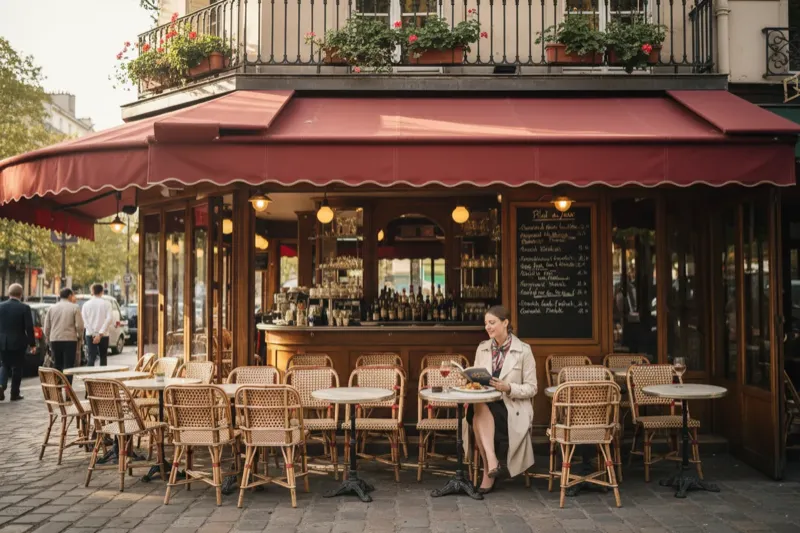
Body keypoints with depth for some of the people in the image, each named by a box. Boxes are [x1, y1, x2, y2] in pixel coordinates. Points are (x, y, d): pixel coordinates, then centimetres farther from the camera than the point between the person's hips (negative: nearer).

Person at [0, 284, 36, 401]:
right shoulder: (24, 308, -12)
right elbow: (29, 327, -12)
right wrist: (32, 343, -3)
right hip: (18, 343, -3)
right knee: (17, 368, 8)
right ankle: (14, 394, 12)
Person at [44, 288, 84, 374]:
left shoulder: (52, 308, 8)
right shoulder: (75, 307, -3)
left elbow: (46, 327, 9)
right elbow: (79, 325, -9)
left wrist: (48, 339, 22)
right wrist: (79, 335, 9)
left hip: (55, 341, 4)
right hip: (70, 340, -4)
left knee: (57, 366, 14)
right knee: (68, 366, -3)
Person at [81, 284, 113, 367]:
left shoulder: (86, 304, 3)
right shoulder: (106, 304, -2)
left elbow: (84, 320, -5)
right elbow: (109, 318, -13)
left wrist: (93, 334, -10)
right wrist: (101, 333, -16)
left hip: (90, 335, 1)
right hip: (103, 335, -1)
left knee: (91, 358, -1)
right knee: (103, 358, 9)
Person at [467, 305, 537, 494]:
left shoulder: (523, 350, -2)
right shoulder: (482, 348, 12)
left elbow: (531, 388, -2)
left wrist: (508, 388, -19)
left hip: (513, 408, -3)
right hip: (485, 405, 3)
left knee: (482, 410, -33)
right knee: (479, 408, -34)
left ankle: (489, 470, -21)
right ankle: (492, 462, -35)